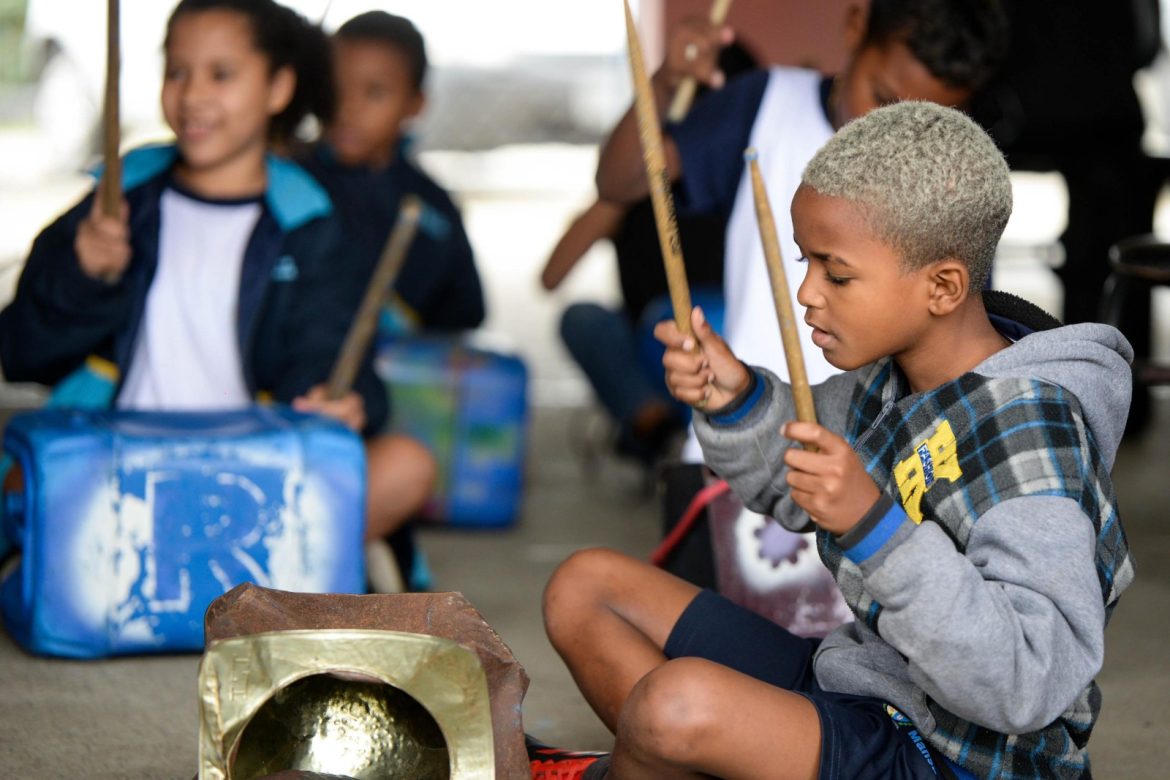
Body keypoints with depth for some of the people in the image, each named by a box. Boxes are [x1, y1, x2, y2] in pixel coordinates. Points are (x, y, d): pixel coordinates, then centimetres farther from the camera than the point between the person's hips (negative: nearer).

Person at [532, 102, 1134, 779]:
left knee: (677, 700, -30)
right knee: (586, 586, 11)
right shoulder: (895, 372, -1)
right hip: (848, 683, 9)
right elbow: (788, 483, 19)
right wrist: (737, 401, -4)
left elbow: (1033, 683, -34)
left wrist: (874, 525, -39)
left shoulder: (1024, 433, -26)